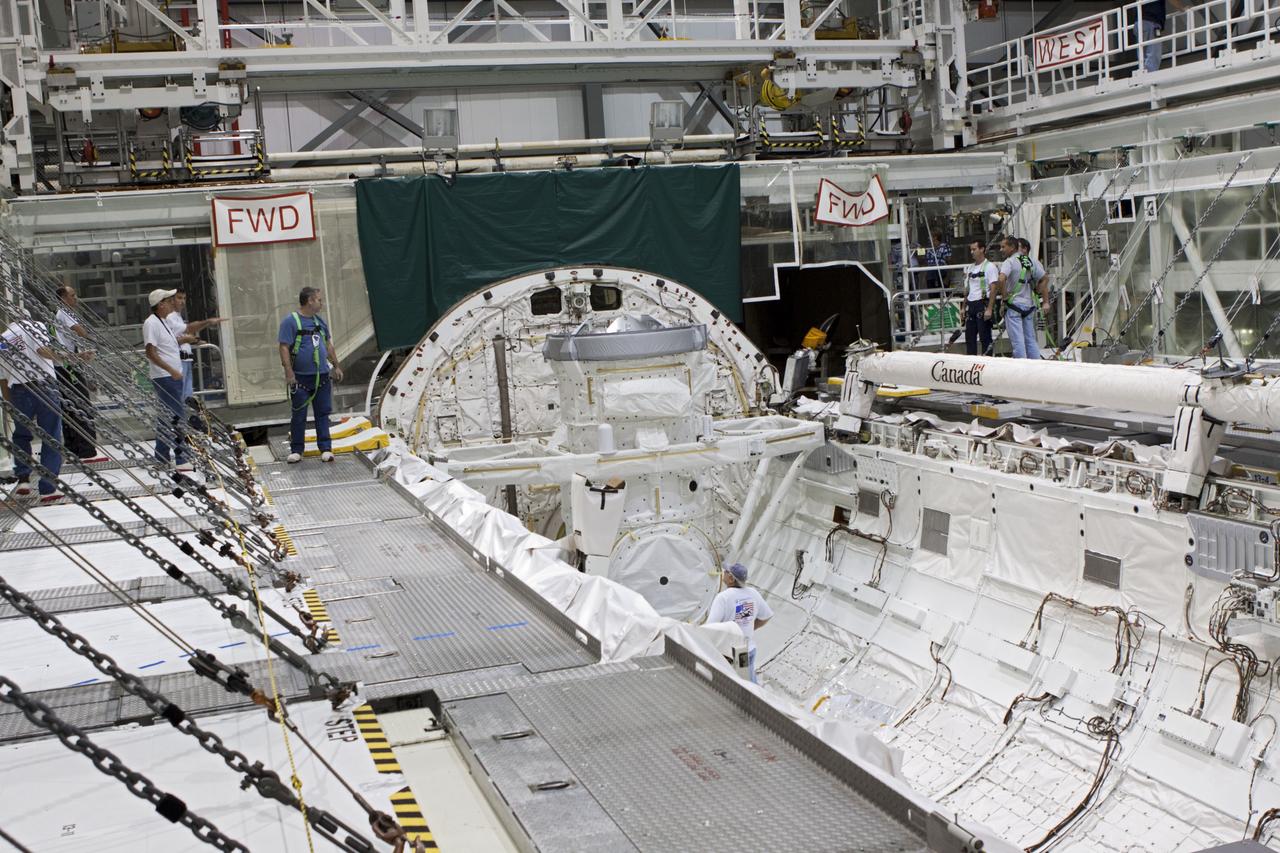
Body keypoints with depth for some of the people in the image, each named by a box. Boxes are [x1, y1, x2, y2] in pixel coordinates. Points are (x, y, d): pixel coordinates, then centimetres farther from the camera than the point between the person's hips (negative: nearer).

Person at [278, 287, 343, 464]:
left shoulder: (320, 321, 12)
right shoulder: (290, 322, -8)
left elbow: (329, 345, 21)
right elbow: (284, 348, -13)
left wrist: (336, 366, 20)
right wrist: (288, 372, -19)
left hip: (322, 376, 5)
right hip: (300, 378, -5)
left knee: (323, 413, 6)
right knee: (299, 416, 2)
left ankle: (325, 449, 11)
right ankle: (296, 450, 12)